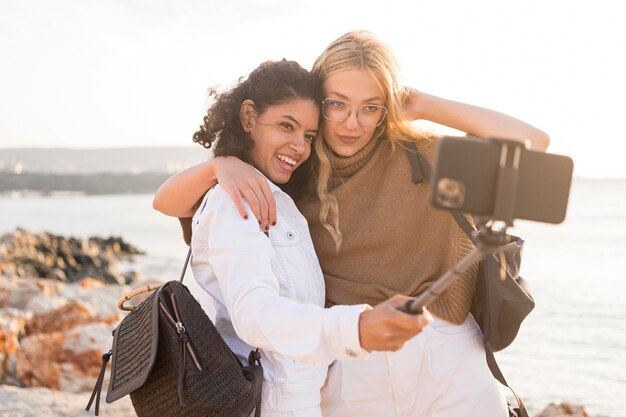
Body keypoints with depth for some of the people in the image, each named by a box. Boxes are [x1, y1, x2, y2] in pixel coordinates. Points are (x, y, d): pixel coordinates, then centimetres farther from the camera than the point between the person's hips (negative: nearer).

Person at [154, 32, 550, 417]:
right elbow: (167, 202, 0)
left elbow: (532, 144, -12)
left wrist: (423, 105, -8)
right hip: (347, 372, 1)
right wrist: (222, 165, -21)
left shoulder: (423, 157, -2)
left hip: (448, 364, 0)